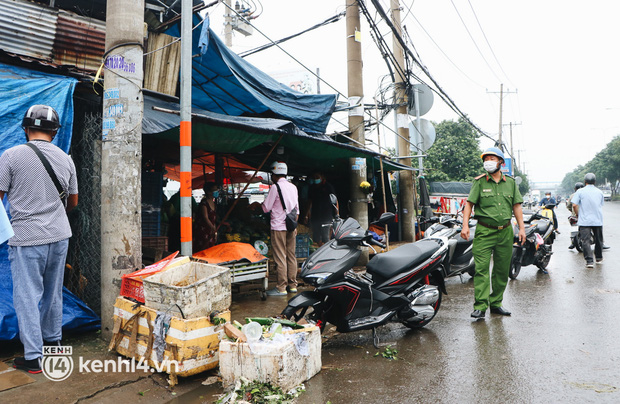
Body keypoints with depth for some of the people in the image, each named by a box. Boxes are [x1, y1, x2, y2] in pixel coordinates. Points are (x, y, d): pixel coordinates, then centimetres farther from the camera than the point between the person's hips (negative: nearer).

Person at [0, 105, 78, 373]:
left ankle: (33, 357, 10)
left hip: (27, 237, -4)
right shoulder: (65, 159, 4)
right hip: (60, 235, 5)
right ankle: (53, 342, 32)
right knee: (53, 293, 17)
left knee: (27, 296, 4)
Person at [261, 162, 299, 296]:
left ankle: (281, 288, 1)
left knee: (280, 257, -3)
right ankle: (292, 285, 18)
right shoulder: (293, 187, 10)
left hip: (278, 227, -7)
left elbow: (266, 208, -9)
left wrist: (261, 204, 13)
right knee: (291, 256, 12)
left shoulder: (275, 187, -11)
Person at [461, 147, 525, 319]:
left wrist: (521, 227, 6)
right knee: (481, 269, -10)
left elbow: (516, 206, 13)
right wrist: (465, 225, -14)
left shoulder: (510, 182, 12)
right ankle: (480, 306, -8)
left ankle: (496, 303, 21)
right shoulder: (479, 182, 2)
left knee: (502, 270, 9)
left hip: (505, 232, 4)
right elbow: (469, 203, -3)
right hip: (484, 231, -4)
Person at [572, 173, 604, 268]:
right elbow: (601, 205, 17)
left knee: (586, 241, -4)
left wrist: (578, 215, 4)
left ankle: (589, 261, -12)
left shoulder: (580, 191, -4)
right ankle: (599, 258, 32)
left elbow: (574, 205, -11)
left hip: (584, 220, -4)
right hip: (598, 220, 4)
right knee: (598, 240, 18)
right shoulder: (599, 192, 8)